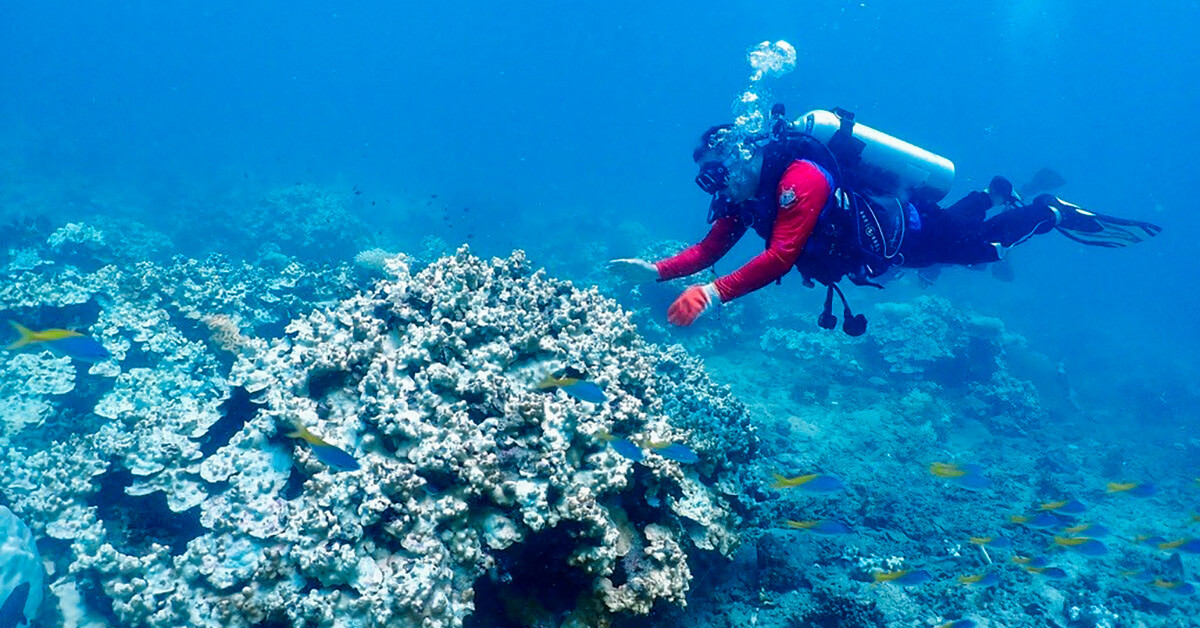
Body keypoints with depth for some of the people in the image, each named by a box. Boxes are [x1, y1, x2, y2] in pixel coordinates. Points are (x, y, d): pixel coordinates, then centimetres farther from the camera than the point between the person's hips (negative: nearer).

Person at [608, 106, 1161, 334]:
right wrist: (657, 270, -28)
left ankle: (1052, 212, 33)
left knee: (981, 244, 13)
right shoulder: (749, 192, -13)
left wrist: (712, 293, -55)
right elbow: (711, 248, -13)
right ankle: (993, 196, 55)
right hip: (879, 235, 8)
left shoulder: (799, 177, -39)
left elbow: (779, 257, -48)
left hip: (907, 226, -8)